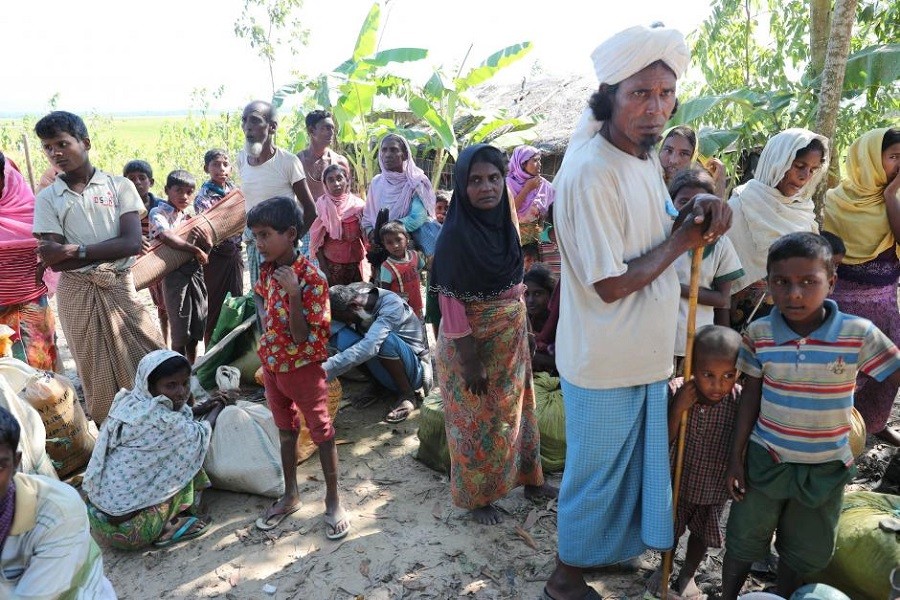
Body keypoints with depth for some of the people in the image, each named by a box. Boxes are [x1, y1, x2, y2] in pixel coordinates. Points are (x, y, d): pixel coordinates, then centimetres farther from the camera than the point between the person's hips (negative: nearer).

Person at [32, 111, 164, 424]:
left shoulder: (119, 185, 0)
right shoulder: (48, 198, 2)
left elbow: (132, 243, -11)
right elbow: (52, 261, -6)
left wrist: (75, 250, -15)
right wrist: (109, 252, -14)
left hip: (121, 287, 0)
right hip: (78, 293, 1)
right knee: (97, 374, 9)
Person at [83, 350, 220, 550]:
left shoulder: (128, 402, 0)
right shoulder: (159, 420, -22)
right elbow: (200, 436, -4)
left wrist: (198, 410, 16)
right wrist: (216, 411, 13)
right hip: (127, 528, -8)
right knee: (188, 454, 2)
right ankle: (169, 528, 5)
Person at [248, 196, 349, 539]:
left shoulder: (310, 276, -22)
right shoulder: (268, 269, -2)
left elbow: (301, 337, -24)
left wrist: (293, 293, -35)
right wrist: (263, 318, 4)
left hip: (304, 367, -7)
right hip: (272, 364, 7)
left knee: (322, 433, 7)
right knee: (286, 431, 19)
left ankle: (333, 501, 22)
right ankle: (290, 495, 36)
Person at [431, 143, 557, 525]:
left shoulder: (504, 221, 0)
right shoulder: (454, 235, -20)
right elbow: (450, 302, -19)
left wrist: (521, 332, 12)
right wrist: (469, 360, -19)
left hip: (511, 338, 7)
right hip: (472, 342, -6)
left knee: (515, 410, 20)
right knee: (477, 420, 9)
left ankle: (528, 479, 40)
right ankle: (477, 496, 29)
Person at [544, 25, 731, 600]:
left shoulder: (646, 157, 5)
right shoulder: (591, 173, -25)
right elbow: (612, 284, -25)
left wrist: (699, 209, -5)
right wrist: (681, 240, -15)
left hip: (645, 353, 9)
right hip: (606, 360, -9)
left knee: (633, 462, 25)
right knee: (597, 472, 10)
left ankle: (615, 545, 50)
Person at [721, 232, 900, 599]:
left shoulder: (859, 334, -18)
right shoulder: (759, 334, -13)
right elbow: (751, 396, -5)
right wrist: (736, 457, -2)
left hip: (826, 468, 0)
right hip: (766, 459, 0)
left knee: (804, 552, 22)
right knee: (743, 541, 18)